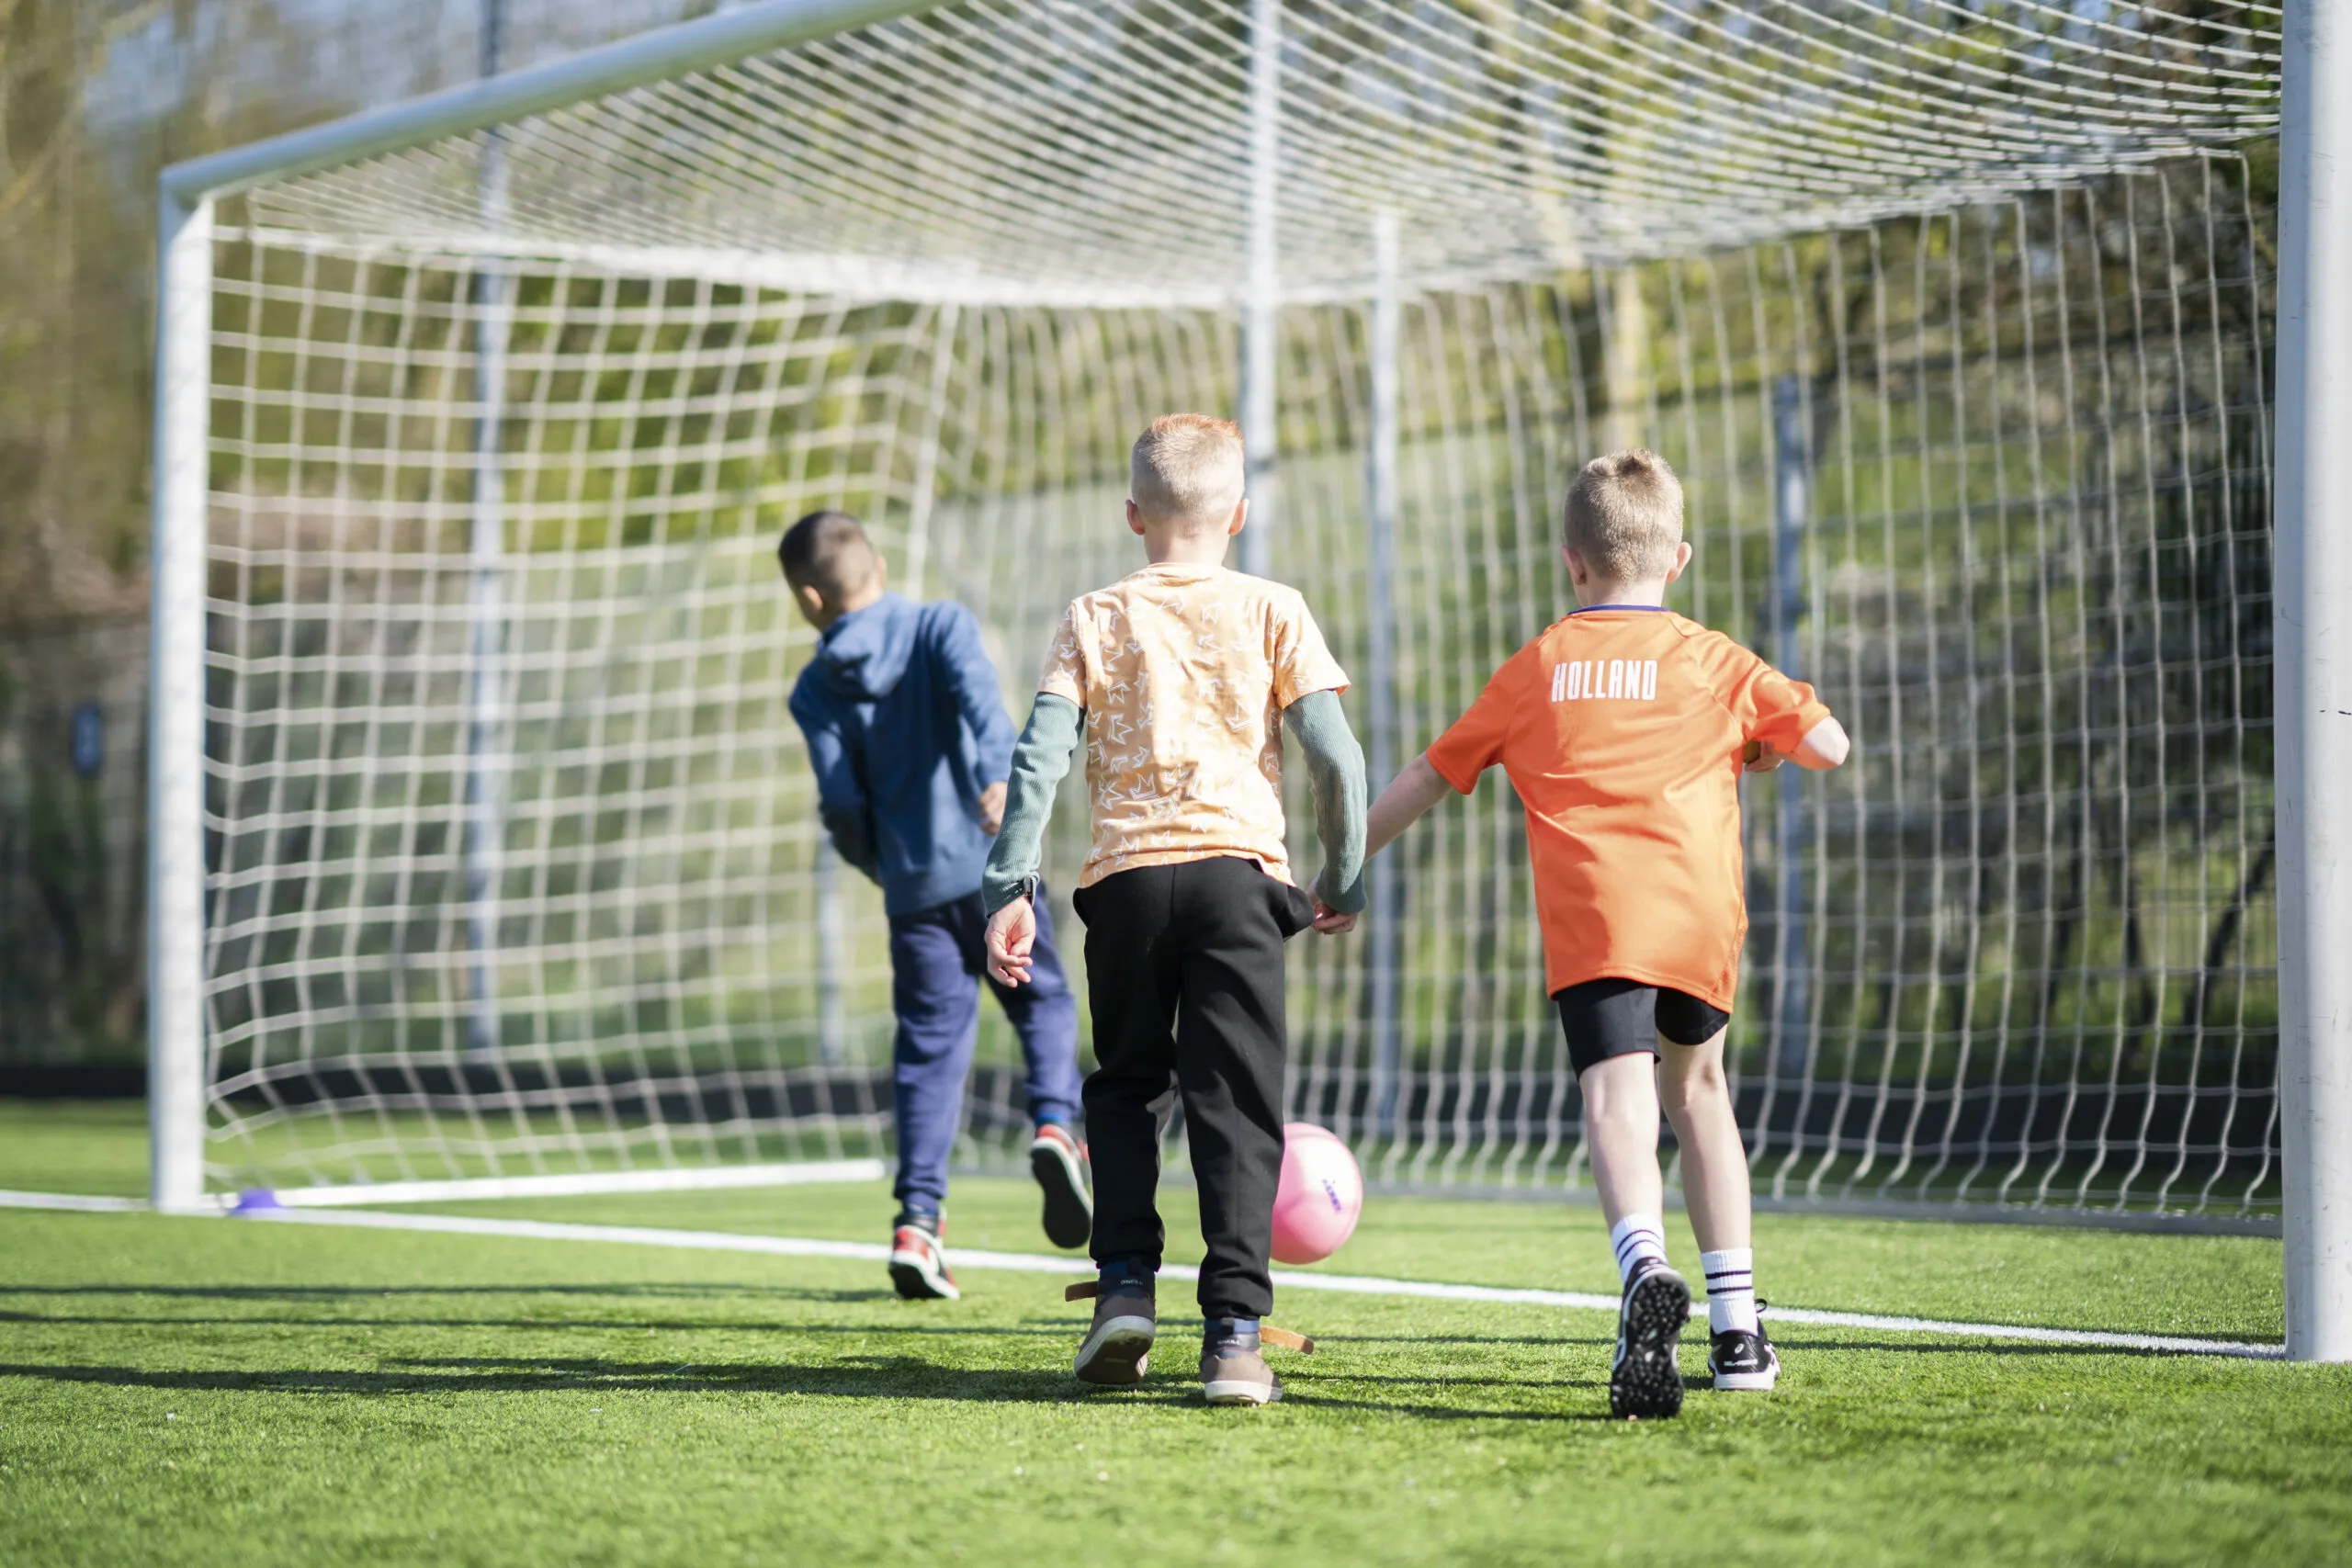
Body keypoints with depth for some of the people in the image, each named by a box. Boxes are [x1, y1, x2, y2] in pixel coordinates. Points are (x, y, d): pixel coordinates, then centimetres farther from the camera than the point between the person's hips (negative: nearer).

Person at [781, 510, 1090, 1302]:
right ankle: (1055, 1122, -12)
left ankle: (918, 1221, -3)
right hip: (991, 867, -1)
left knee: (931, 1044, 7)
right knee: (1043, 1000, 15)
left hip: (912, 888, 1)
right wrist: (997, 774, -34)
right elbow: (977, 693, -19)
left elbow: (842, 803, 0)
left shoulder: (817, 689, 3)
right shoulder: (942, 625, 2)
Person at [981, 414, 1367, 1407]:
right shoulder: (1270, 612, 7)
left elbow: (1039, 759, 0)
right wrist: (1343, 882, 11)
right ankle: (1235, 1329, -13)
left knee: (1126, 1087, 19)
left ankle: (1125, 1283, 4)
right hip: (1237, 871, -1)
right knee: (1236, 1102, -3)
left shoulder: (1095, 619, 10)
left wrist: (1011, 889, 0)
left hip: (1125, 876, 2)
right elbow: (1336, 758, 0)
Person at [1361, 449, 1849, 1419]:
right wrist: (1764, 750, 31)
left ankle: (1646, 1269, -46)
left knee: (1619, 1103, -16)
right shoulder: (1712, 660, 15)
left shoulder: (1536, 669, 17)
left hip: (1593, 919, -2)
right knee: (1696, 1087, 23)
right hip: (1702, 914, 2)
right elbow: (1829, 744, 9)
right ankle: (1737, 1326, 21)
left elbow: (1428, 776, 23)